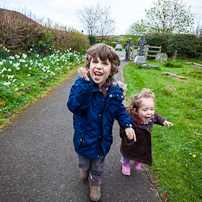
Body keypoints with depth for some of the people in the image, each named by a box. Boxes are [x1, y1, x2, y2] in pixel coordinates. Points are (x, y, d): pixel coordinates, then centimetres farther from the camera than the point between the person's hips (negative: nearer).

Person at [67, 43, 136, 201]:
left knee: (98, 166, 25)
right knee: (84, 161, 29)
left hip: (102, 139, 2)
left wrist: (127, 124, -13)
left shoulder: (114, 89, -13)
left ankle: (95, 183, 59)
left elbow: (119, 109, 2)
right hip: (84, 136, -1)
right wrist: (86, 84, -43)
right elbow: (74, 107, -36)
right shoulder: (81, 84, -23)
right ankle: (85, 169, 67)